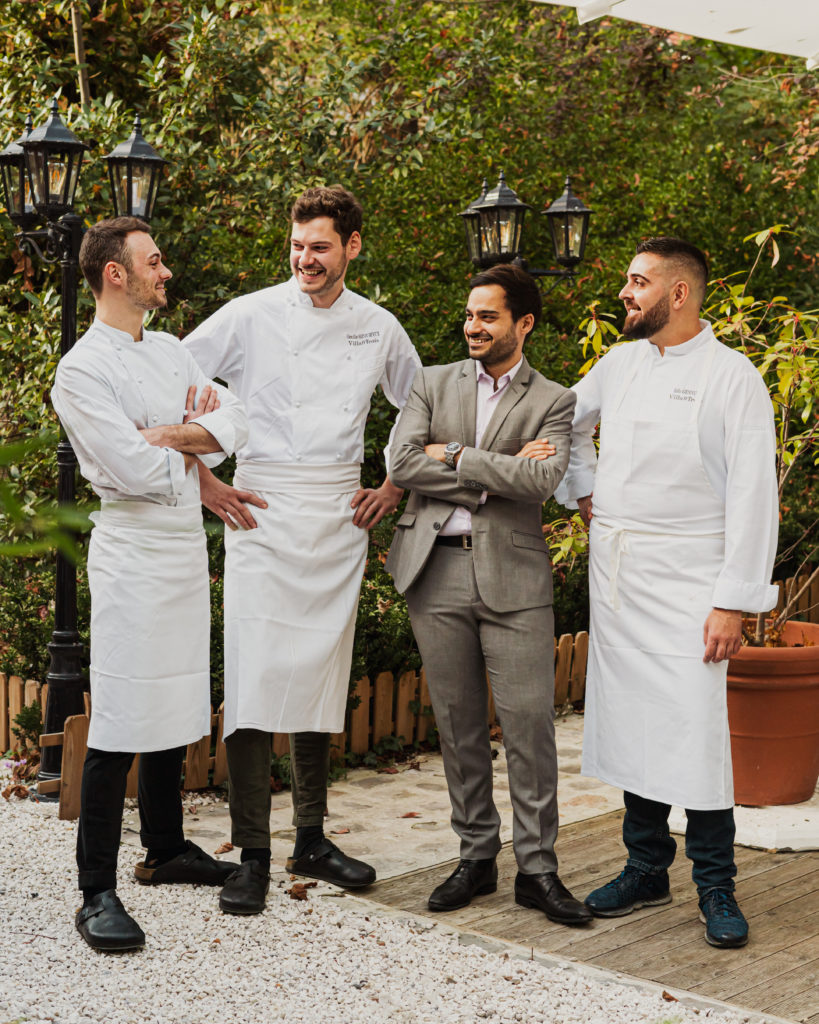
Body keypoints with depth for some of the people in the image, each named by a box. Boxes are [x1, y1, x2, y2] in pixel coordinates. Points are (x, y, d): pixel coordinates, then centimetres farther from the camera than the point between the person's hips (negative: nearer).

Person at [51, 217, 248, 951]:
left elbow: (234, 422, 5)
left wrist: (175, 434, -12)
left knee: (177, 710, 15)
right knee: (121, 725, -9)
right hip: (133, 551, -8)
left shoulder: (170, 352, 14)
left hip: (188, 542, 8)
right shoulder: (83, 370, -11)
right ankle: (98, 895, -4)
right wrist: (195, 442, -2)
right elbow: (137, 470, -19)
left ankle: (166, 850, 30)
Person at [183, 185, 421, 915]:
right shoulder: (251, 316, -3)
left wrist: (396, 487, 12)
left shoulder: (378, 328, 8)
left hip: (340, 519, 4)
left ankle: (311, 840, 22)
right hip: (264, 515, -3)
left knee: (321, 677, 10)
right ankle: (253, 855, 0)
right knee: (255, 678, -8)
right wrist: (201, 481, -4)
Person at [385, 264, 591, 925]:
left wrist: (455, 456, -8)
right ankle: (476, 857, 20)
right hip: (437, 571, 2)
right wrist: (495, 474, -8)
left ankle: (538, 867, 7)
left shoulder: (553, 402, 6)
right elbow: (402, 462, -3)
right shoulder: (434, 384, 12)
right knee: (458, 722, 8)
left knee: (530, 722, -4)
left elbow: (542, 481, -11)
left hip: (513, 575, -2)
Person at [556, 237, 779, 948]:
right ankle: (647, 870, 22)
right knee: (631, 723, 10)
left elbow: (753, 495, -11)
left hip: (686, 581, -6)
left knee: (696, 730, -8)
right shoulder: (622, 362, 10)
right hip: (615, 572, 6)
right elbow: (568, 421, 30)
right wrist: (583, 491, 15)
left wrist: (735, 601, -16)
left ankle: (716, 888, 6)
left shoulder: (732, 376, -7)